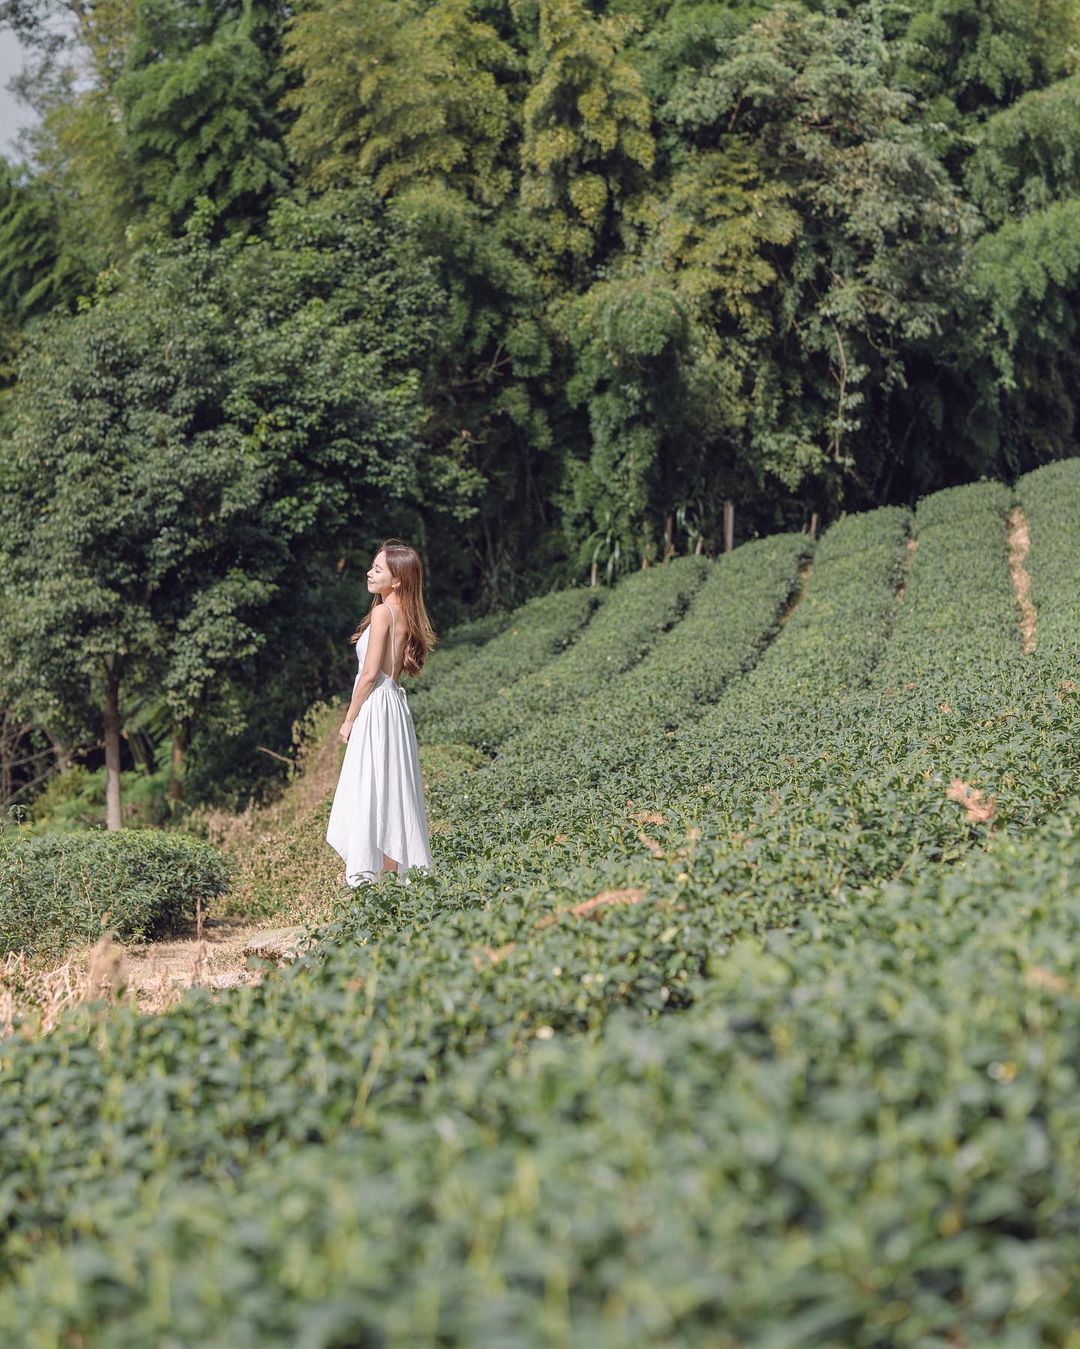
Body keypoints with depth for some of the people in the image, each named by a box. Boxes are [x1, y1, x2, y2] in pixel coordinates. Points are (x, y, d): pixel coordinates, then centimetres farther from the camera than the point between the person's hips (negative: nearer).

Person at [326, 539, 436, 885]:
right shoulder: (405, 613, 12)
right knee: (392, 792, 11)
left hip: (376, 708, -9)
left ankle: (370, 876, -6)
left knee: (372, 792, -7)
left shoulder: (383, 612, -13)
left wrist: (349, 719, -8)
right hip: (394, 704, 9)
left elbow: (370, 673, -16)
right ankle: (399, 875, 14)